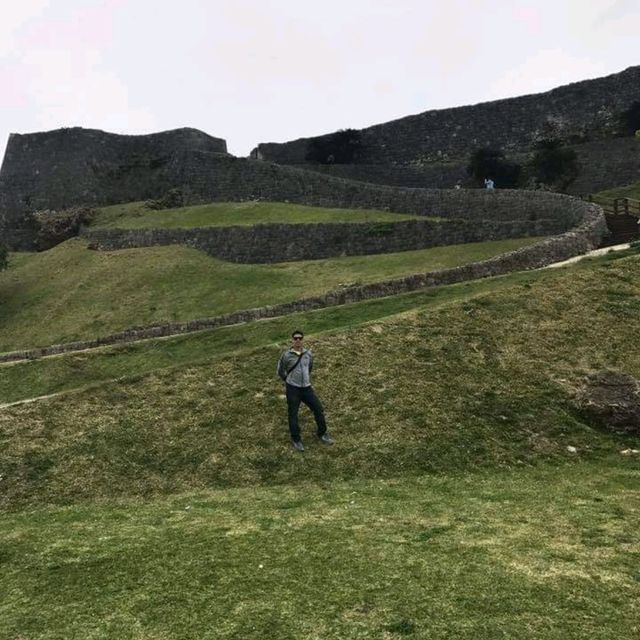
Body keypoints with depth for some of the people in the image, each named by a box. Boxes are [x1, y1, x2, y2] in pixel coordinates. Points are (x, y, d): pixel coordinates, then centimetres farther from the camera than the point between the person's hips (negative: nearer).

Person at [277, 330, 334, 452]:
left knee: (318, 409, 4)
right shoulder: (286, 355, -8)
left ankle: (322, 433, 24)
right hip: (293, 389, -3)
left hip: (307, 388, 4)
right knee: (293, 414, 2)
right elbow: (280, 371, 4)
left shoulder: (308, 353, 3)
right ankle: (296, 439, 20)